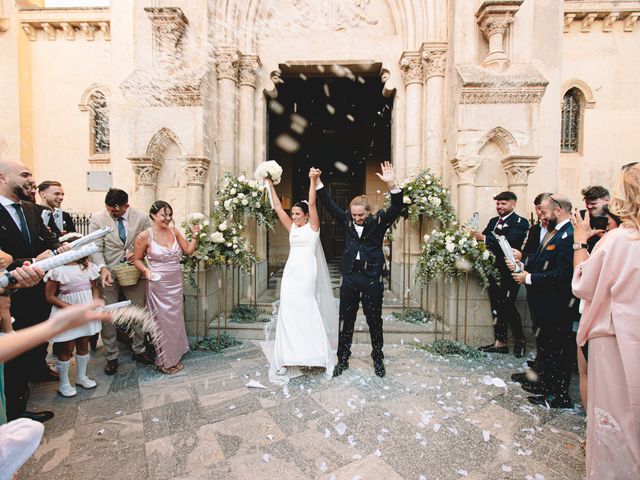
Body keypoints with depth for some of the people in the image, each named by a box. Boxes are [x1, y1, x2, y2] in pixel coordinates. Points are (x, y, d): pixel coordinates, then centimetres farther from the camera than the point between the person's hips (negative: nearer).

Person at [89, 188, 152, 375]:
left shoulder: (140, 218, -4)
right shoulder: (97, 219, -7)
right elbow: (96, 248, -10)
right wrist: (102, 268, -25)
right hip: (108, 274, -1)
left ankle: (139, 350, 30)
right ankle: (111, 357, 23)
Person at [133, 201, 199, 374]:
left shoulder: (174, 231, 1)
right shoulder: (145, 236, -10)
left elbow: (189, 250, 4)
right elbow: (137, 259, 0)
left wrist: (194, 236, -10)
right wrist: (146, 270, -18)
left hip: (176, 282, 4)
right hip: (158, 283, -4)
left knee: (175, 319, 14)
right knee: (162, 321, 8)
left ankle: (175, 356, 33)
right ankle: (165, 360, 27)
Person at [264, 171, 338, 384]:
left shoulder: (313, 227, -1)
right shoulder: (292, 228, 12)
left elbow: (312, 204, -13)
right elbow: (278, 208, 11)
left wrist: (313, 181, -22)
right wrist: (270, 184, 10)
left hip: (306, 274, -5)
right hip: (290, 274, 5)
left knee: (308, 314, 1)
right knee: (288, 314, 5)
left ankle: (319, 356, 17)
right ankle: (287, 358, 15)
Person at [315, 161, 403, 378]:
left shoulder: (379, 222, -5)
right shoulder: (347, 221, 2)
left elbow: (396, 208, -19)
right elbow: (329, 203, 2)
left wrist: (392, 185, -34)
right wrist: (317, 181, -6)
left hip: (372, 278, -2)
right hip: (349, 277, 2)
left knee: (374, 321, 12)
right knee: (346, 320, 11)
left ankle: (378, 359, 32)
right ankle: (343, 359, 27)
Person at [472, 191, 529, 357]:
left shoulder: (520, 222, -7)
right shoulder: (493, 221, 17)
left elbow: (508, 242, -22)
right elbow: (483, 237, 7)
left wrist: (485, 238, -25)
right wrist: (474, 235, -13)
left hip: (508, 272, -7)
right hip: (493, 271, 7)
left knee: (507, 306, -3)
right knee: (496, 308, 11)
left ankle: (519, 340, 21)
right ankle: (500, 343, 22)